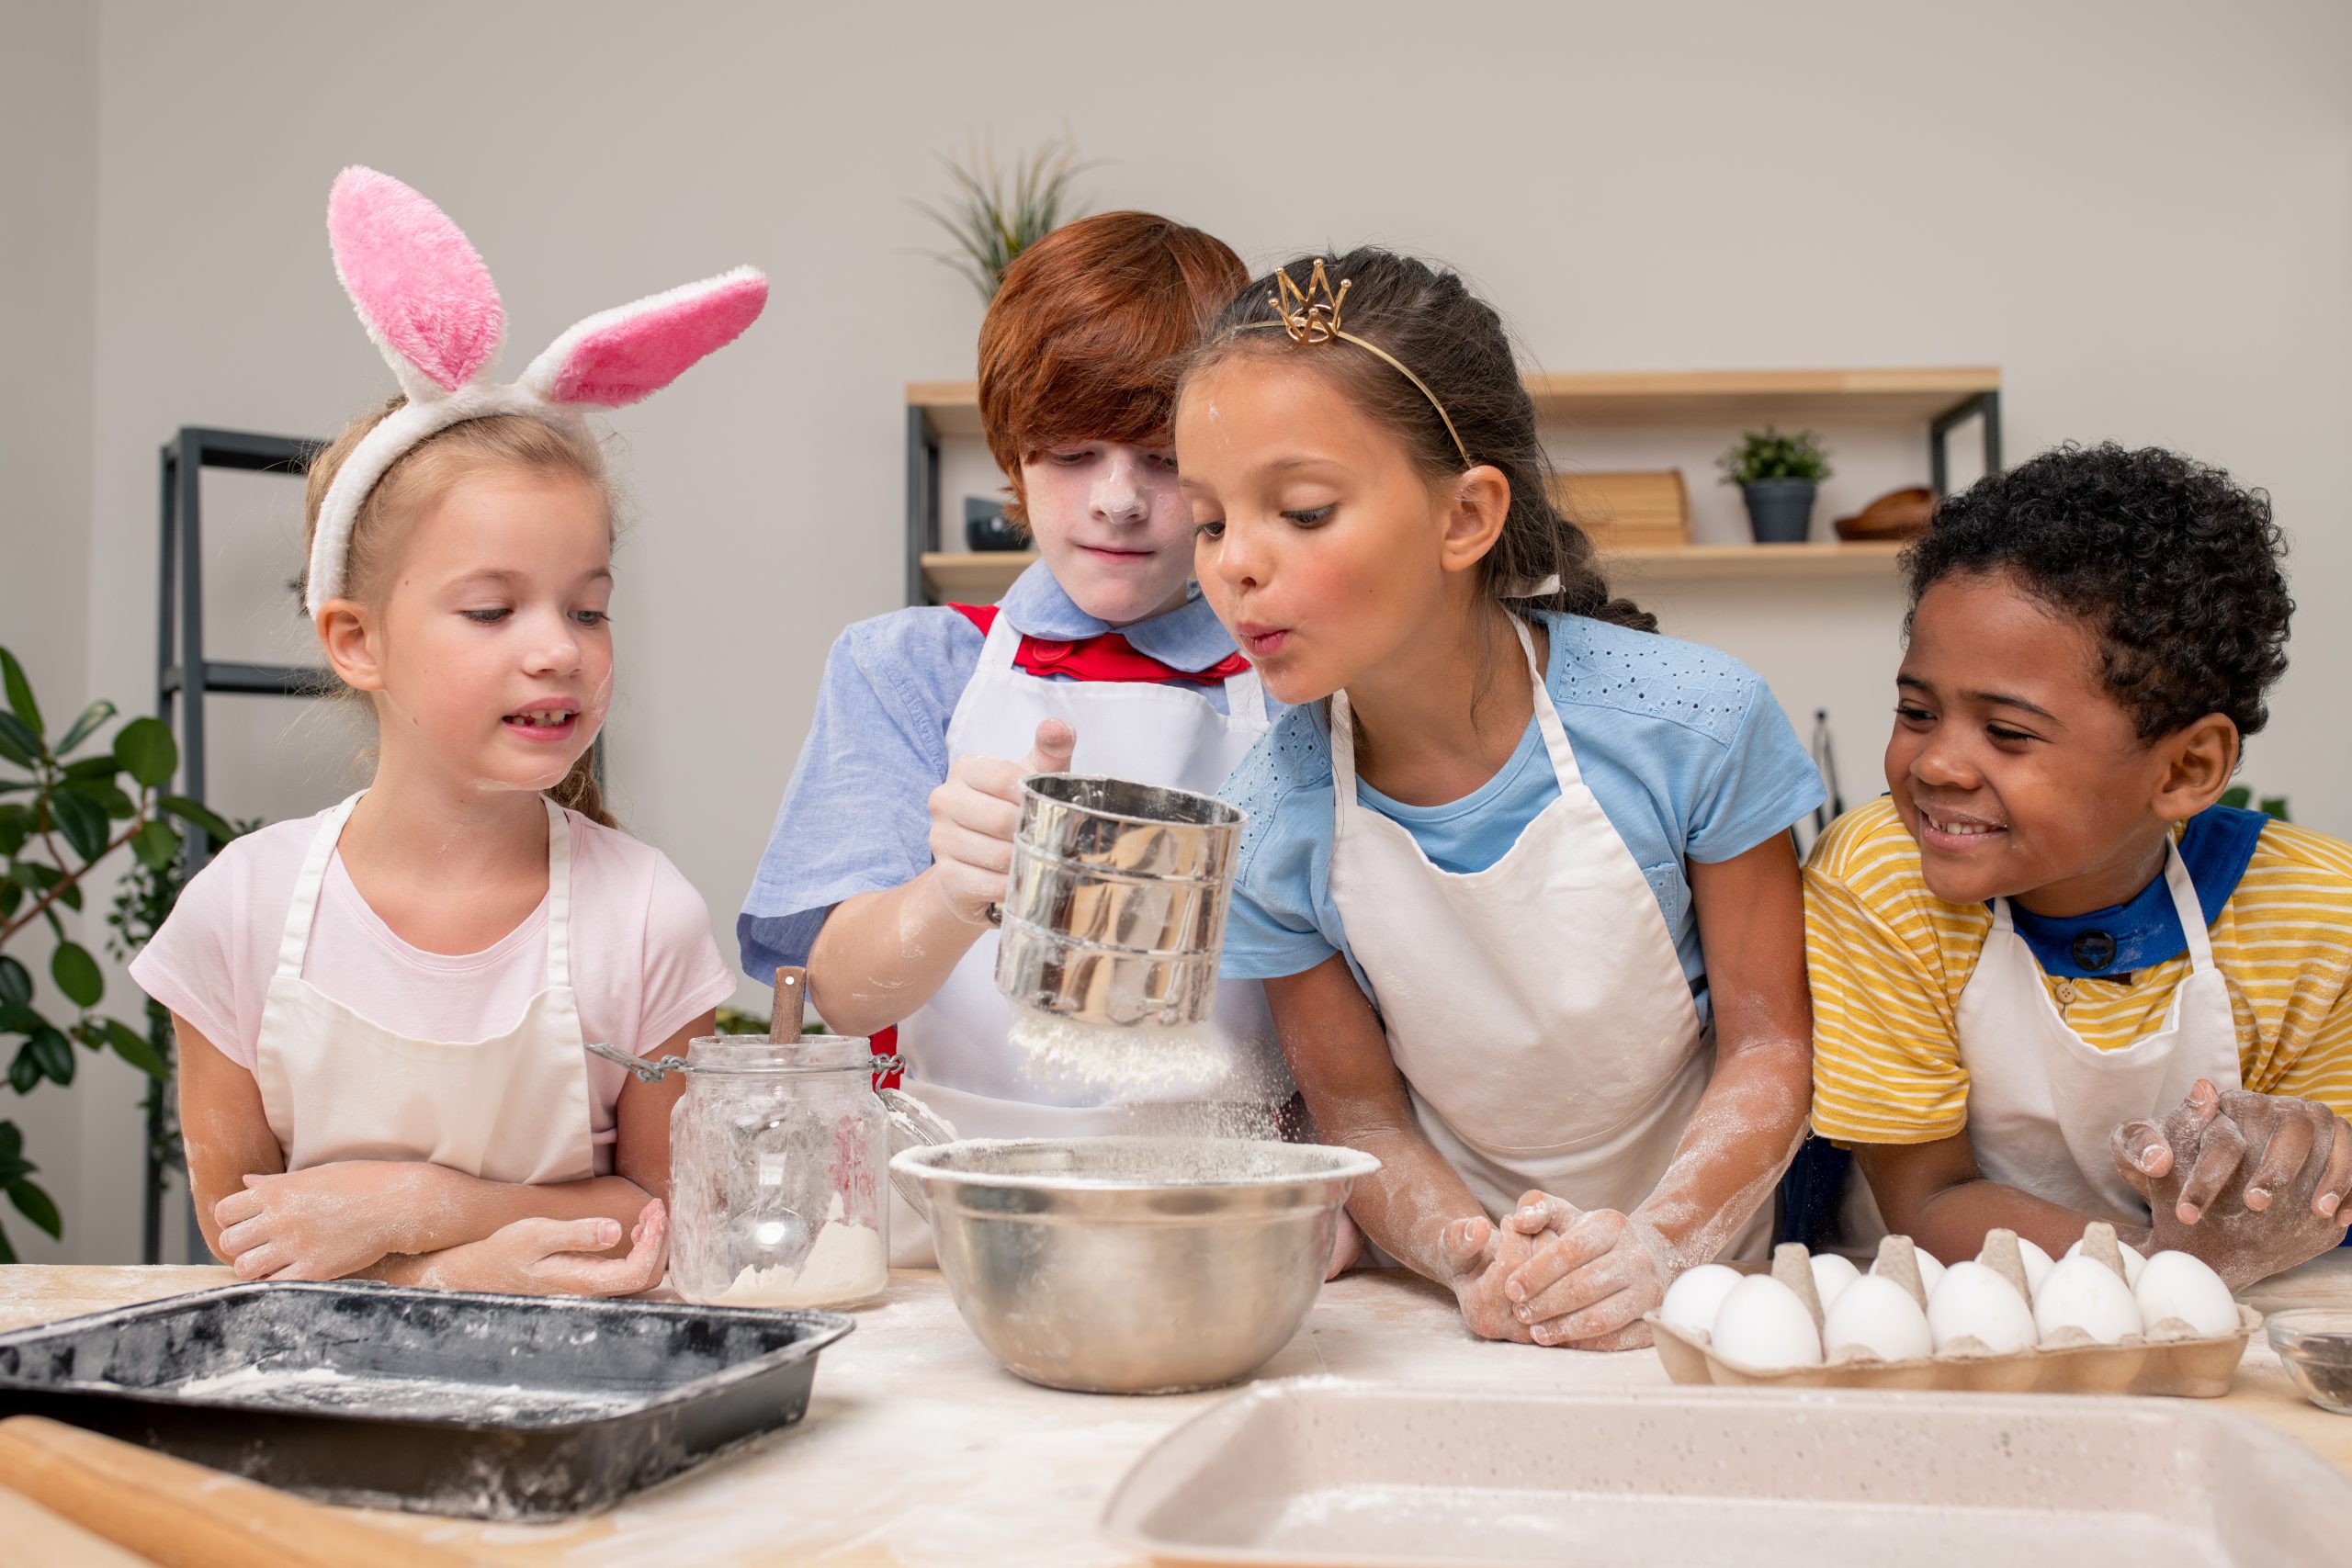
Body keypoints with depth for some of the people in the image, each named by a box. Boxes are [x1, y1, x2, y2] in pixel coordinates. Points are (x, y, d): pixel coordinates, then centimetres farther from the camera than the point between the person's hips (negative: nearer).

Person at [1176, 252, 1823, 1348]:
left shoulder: (1692, 723, -16)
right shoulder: (1265, 827, -12)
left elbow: (1769, 1044, -6)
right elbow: (1357, 1111, -2)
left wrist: (1654, 1244, -21)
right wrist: (1472, 1261, -21)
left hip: (1697, 1269, 0)